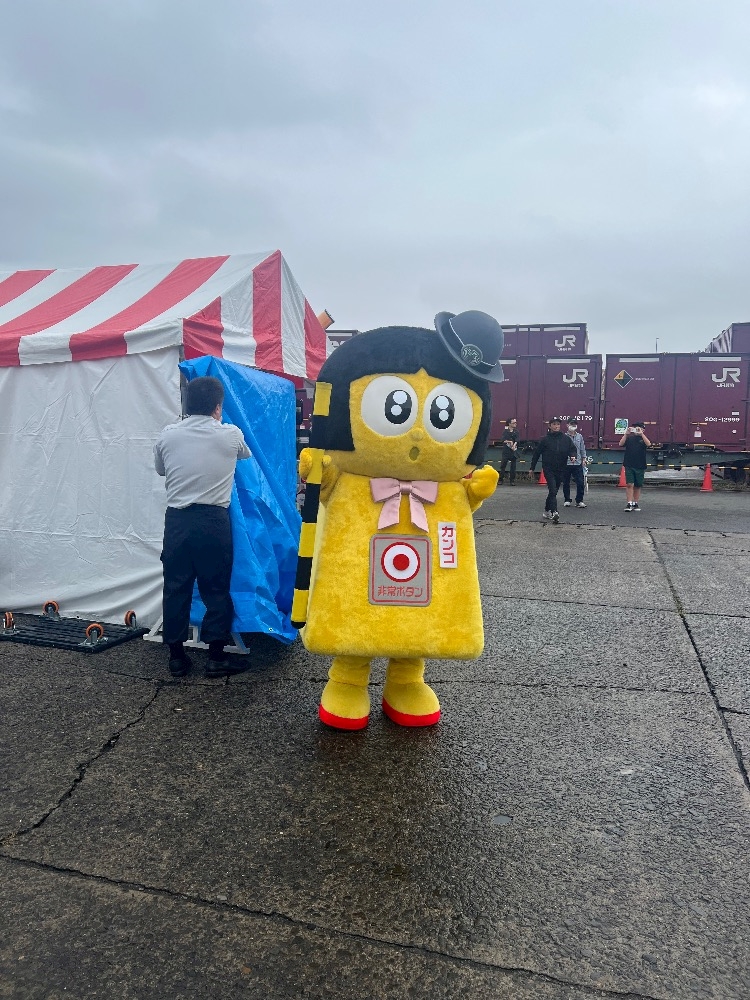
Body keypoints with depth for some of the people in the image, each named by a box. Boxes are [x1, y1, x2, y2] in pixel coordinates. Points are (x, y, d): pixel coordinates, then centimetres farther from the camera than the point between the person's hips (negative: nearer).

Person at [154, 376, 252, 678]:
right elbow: (246, 455, 21)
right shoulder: (231, 435, -2)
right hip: (214, 520, -2)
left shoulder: (167, 436, 4)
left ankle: (176, 655, 20)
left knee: (176, 587, 10)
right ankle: (216, 656, 13)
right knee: (216, 589, 7)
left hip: (177, 520, 2)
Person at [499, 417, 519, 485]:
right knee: (502, 465, -3)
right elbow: (503, 440, -7)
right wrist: (510, 442, -17)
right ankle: (500, 480, 4)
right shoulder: (505, 431, 2)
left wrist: (514, 445, -24)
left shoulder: (516, 432, 5)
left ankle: (512, 481, 8)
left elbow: (516, 441, -7)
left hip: (513, 451, 1)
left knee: (513, 466, 2)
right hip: (506, 451, -1)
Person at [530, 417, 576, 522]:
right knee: (552, 490, -16)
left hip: (561, 469, 4)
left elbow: (573, 449, 8)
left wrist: (572, 455, -16)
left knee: (554, 491, 12)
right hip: (548, 469, -3)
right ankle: (554, 512, -23)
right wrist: (532, 468, 5)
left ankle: (547, 511, 26)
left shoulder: (566, 439, 4)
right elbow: (536, 453, 3)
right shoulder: (545, 440, -2)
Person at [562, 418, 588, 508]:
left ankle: (579, 501, 6)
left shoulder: (580, 436, 10)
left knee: (580, 482, -3)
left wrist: (583, 459, 10)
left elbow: (582, 449, 16)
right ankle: (567, 500, 18)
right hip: (566, 463, -2)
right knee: (566, 483, 6)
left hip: (578, 464, 2)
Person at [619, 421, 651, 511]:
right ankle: (629, 503, -8)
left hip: (640, 466, 1)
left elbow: (648, 444, -16)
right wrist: (626, 434, -19)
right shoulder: (629, 438, 6)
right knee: (629, 484, -9)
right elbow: (621, 444, -9)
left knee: (637, 486, 8)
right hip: (629, 465, -1)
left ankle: (635, 503, 18)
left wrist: (641, 433, -21)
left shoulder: (643, 438, 5)